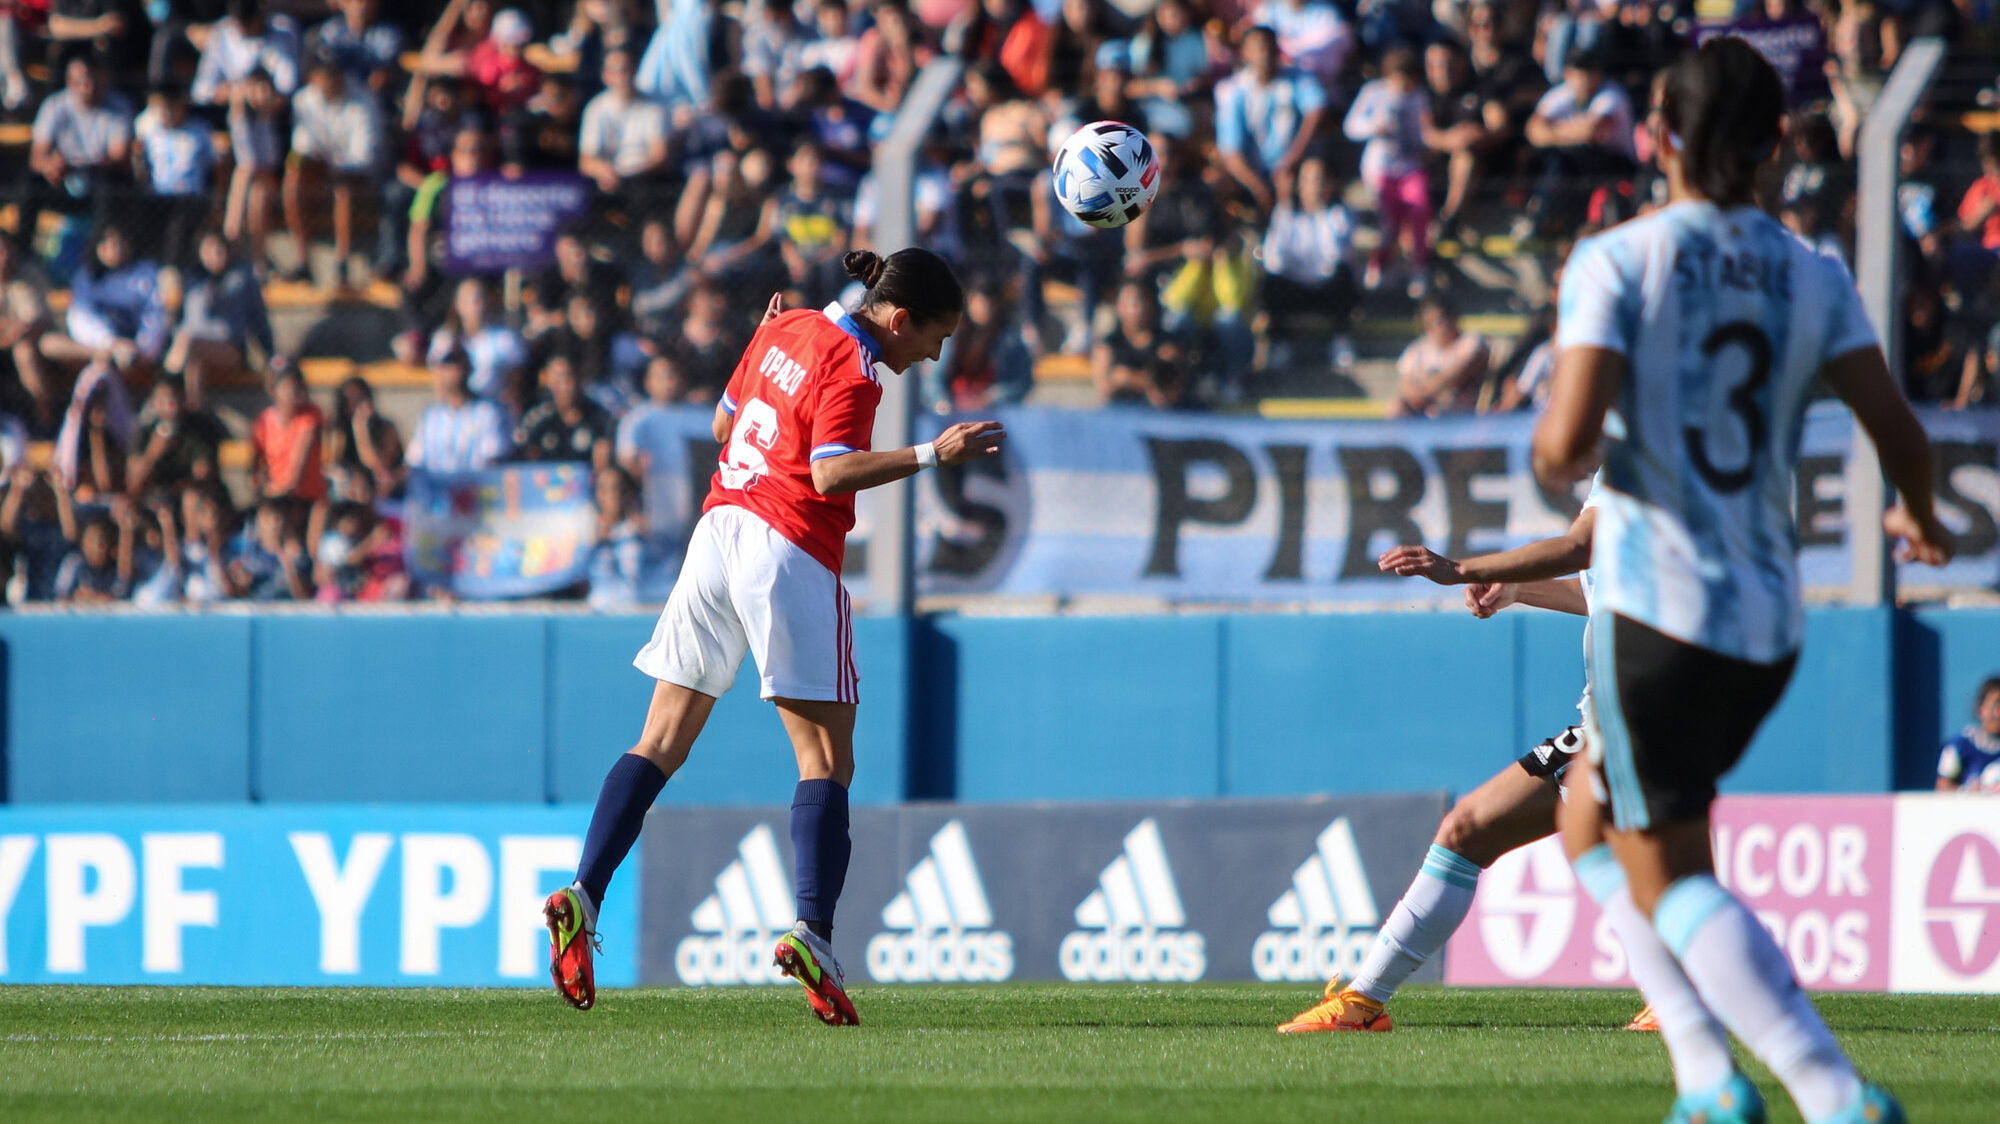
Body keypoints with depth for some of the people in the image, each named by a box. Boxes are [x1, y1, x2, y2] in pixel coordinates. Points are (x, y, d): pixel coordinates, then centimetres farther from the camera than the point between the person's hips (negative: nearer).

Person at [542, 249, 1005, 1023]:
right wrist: (931, 456, -25)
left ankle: (582, 895, -2)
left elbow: (724, 422, 24)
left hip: (720, 529, 7)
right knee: (826, 760, -4)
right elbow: (830, 471, -22)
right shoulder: (852, 368, -10)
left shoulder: (784, 330, 13)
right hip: (790, 554, -7)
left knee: (662, 744, 10)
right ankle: (812, 931, -19)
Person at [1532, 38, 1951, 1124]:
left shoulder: (1617, 261, -7)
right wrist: (1922, 520, 22)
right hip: (1772, 618, 6)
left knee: (1671, 878, 0)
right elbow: (1897, 431, 1)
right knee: (1588, 829, 24)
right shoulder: (1814, 278, 6)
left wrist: (1555, 459, 7)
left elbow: (1566, 446, -17)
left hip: (1657, 604, -6)